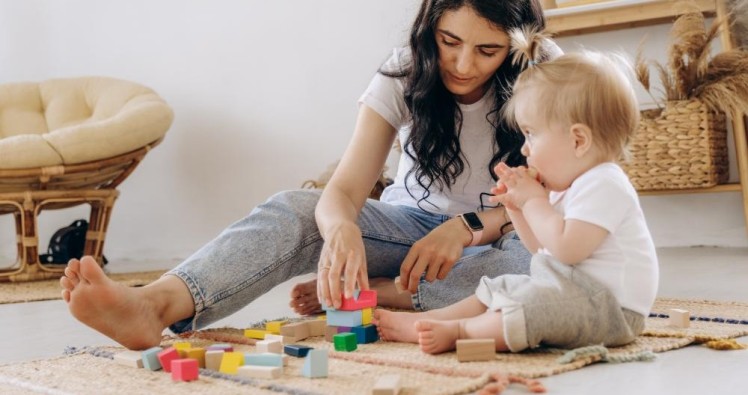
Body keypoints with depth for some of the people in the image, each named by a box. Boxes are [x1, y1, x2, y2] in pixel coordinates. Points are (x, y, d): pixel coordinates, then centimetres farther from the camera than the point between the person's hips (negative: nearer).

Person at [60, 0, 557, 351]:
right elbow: (343, 191, -23)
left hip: (491, 237, 0)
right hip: (408, 225, 1)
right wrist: (341, 229, -49)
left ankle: (374, 292, -26)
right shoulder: (404, 75, -12)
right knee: (292, 211, -27)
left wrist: (466, 228, -32)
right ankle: (156, 304, -52)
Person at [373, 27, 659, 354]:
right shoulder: (565, 189, 14)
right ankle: (422, 319, 1)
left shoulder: (603, 185, -19)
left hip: (611, 308, -11)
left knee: (537, 306, -32)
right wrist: (517, 206, 4)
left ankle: (456, 331, -30)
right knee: (498, 289, 8)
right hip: (563, 289, 11)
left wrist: (533, 201, -16)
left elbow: (566, 247, -30)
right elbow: (542, 246, 19)